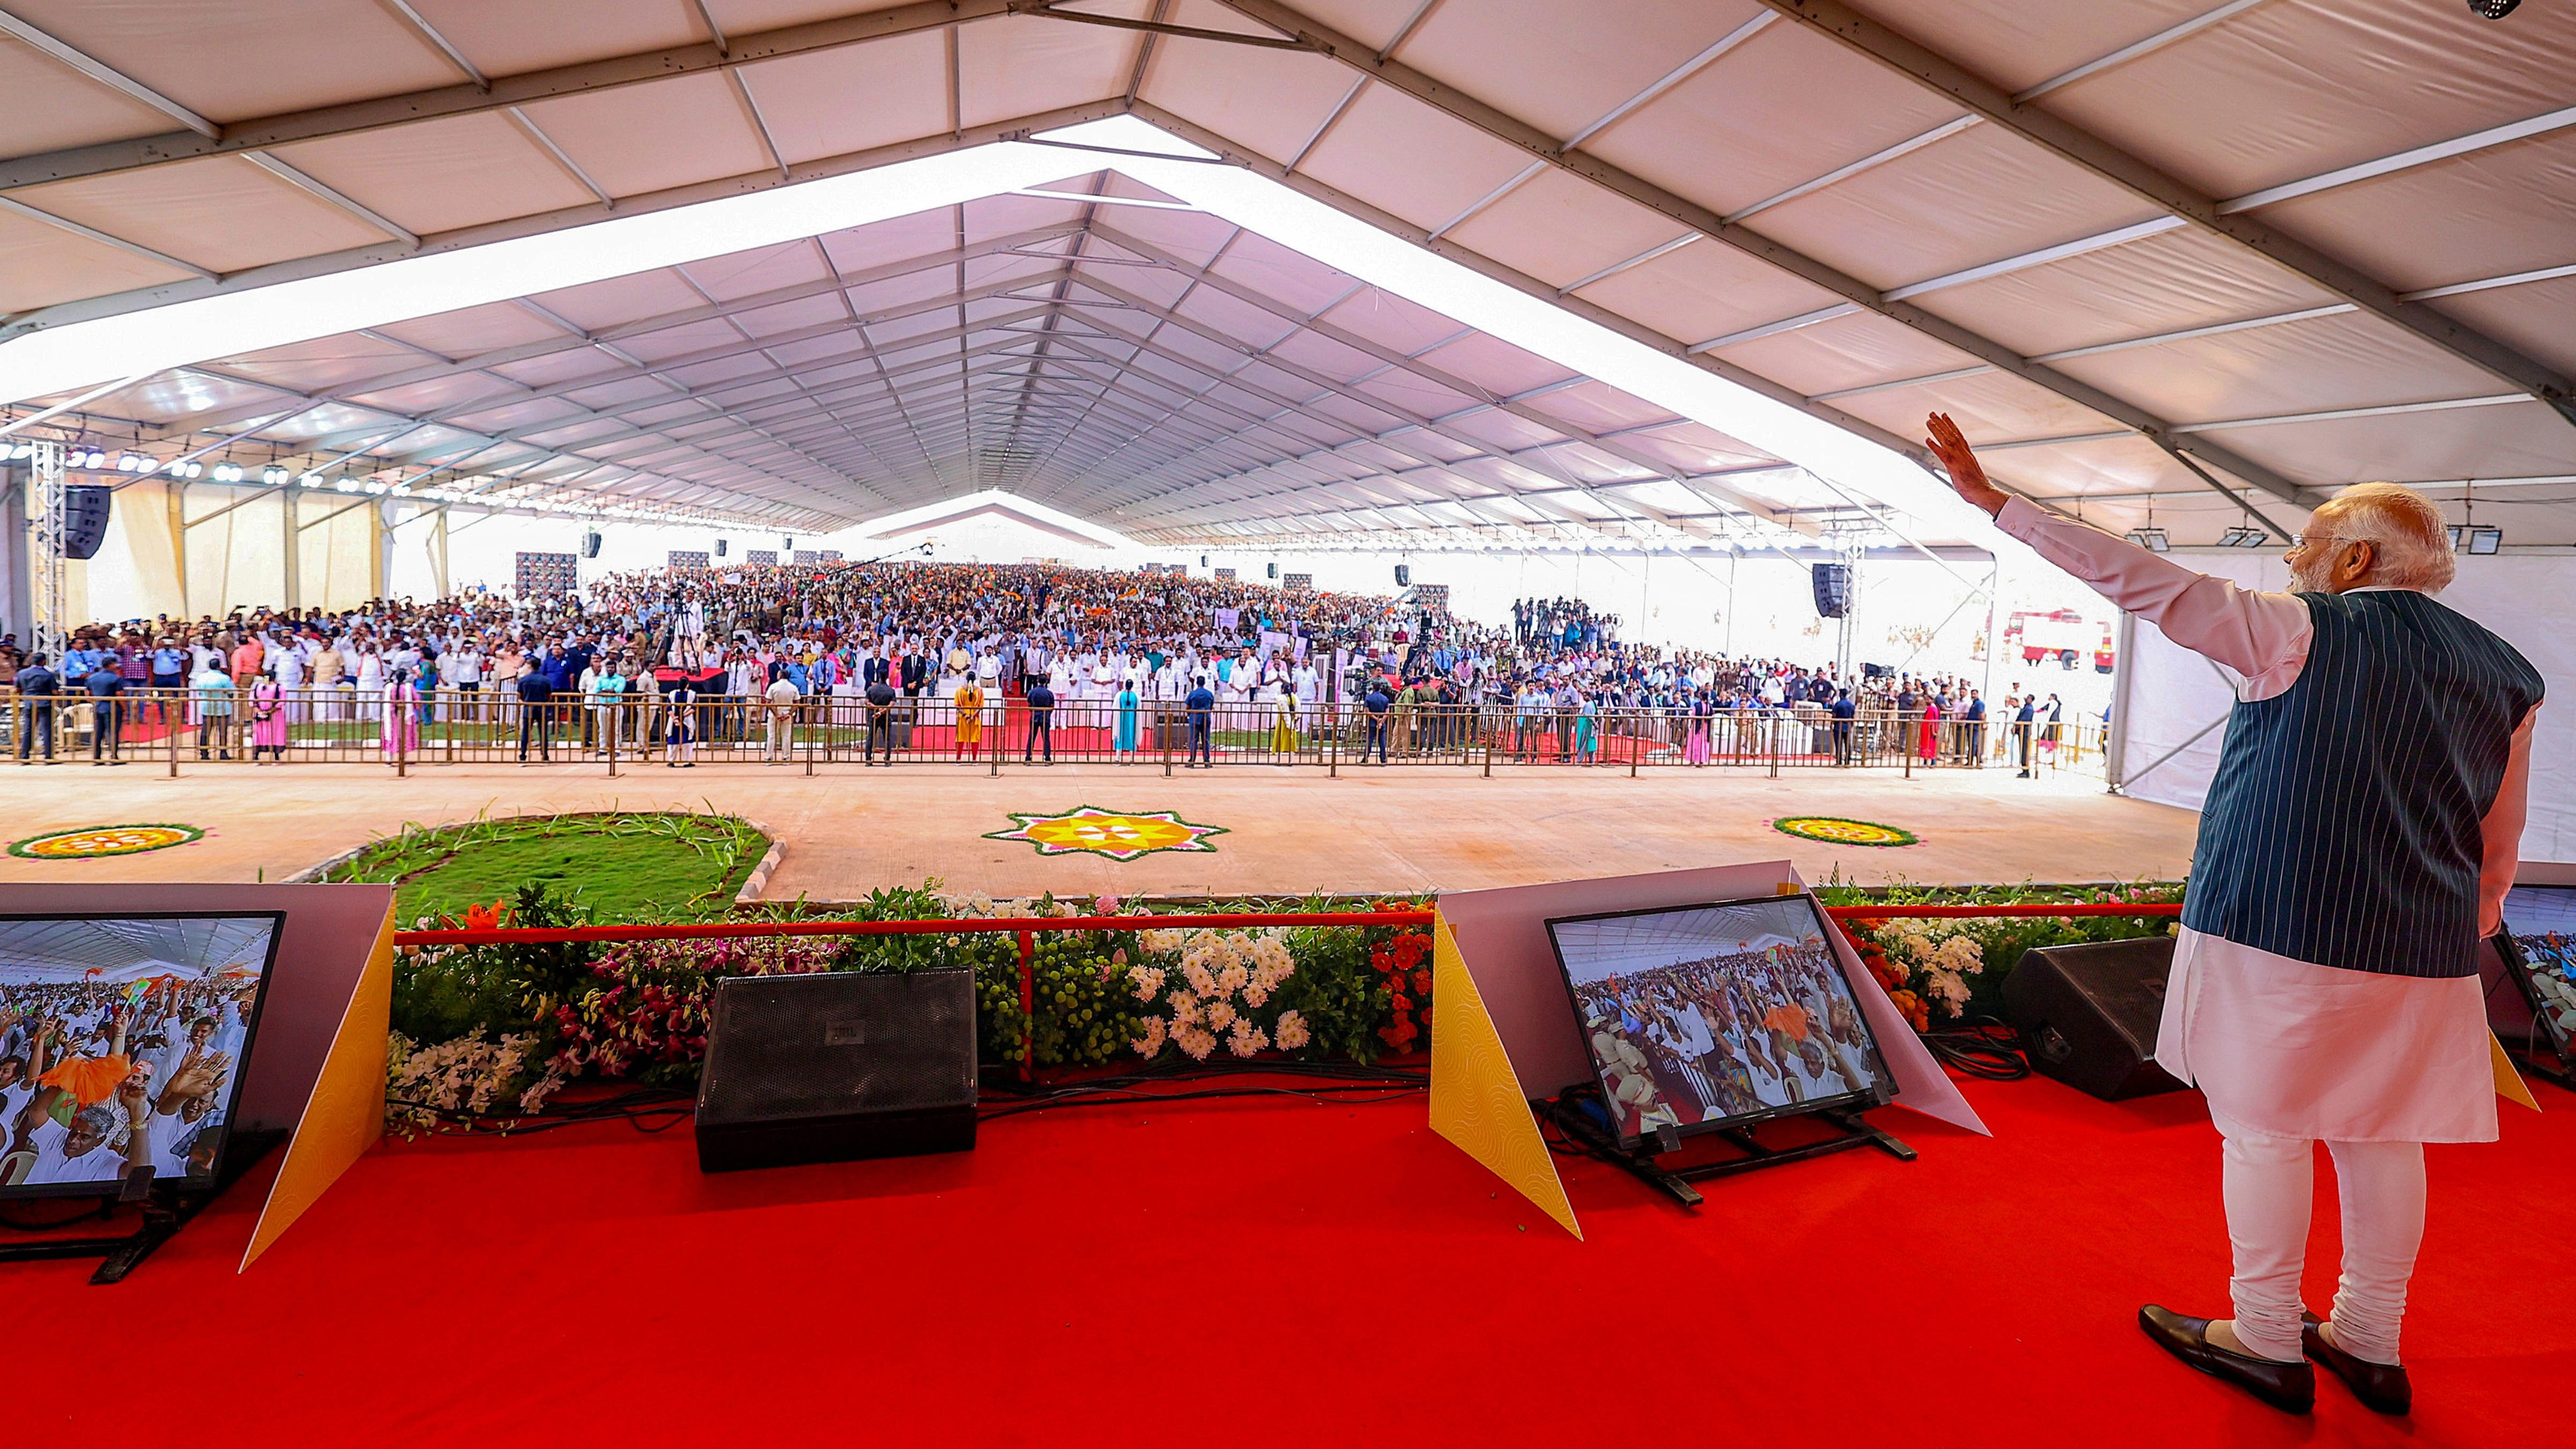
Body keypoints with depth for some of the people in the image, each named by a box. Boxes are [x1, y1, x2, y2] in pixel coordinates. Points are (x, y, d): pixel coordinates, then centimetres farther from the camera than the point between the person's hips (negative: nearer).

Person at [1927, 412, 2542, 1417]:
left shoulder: (2300, 632, -8)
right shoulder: (2506, 674, 11)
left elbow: (2139, 580, -14)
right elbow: (2500, 842, 16)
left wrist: (1995, 502, -11)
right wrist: (2464, 937, 27)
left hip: (2274, 929, -6)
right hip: (2417, 951, 6)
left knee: (2263, 1125, 5)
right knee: (2378, 1131, 16)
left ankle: (2266, 1342, 16)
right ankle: (2369, 1343, 28)